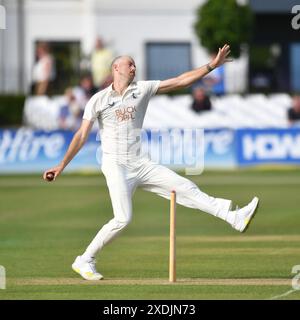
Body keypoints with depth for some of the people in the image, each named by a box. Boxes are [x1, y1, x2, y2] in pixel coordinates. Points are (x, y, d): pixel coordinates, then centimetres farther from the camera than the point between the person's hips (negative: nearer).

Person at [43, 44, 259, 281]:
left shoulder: (142, 89, 10)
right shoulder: (98, 100, 2)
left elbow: (180, 81, 6)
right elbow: (82, 136, 1)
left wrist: (212, 65, -1)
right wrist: (62, 166, -6)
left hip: (141, 164, 4)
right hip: (116, 166, -4)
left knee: (186, 189, -7)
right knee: (123, 218, -17)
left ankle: (235, 218, -11)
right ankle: (85, 261, -5)